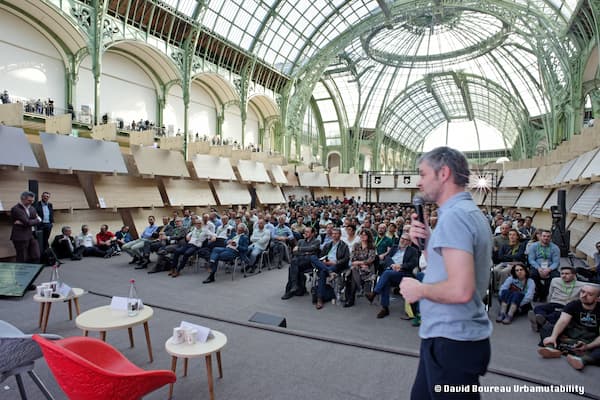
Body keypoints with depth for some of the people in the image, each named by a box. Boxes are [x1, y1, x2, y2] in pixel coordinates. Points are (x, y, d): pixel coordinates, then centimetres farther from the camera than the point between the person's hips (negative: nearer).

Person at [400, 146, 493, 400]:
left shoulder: (454, 215, -21)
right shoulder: (470, 212, 11)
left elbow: (461, 289, -30)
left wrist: (419, 289, -15)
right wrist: (427, 240, 1)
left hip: (452, 341, -10)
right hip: (459, 334, 10)